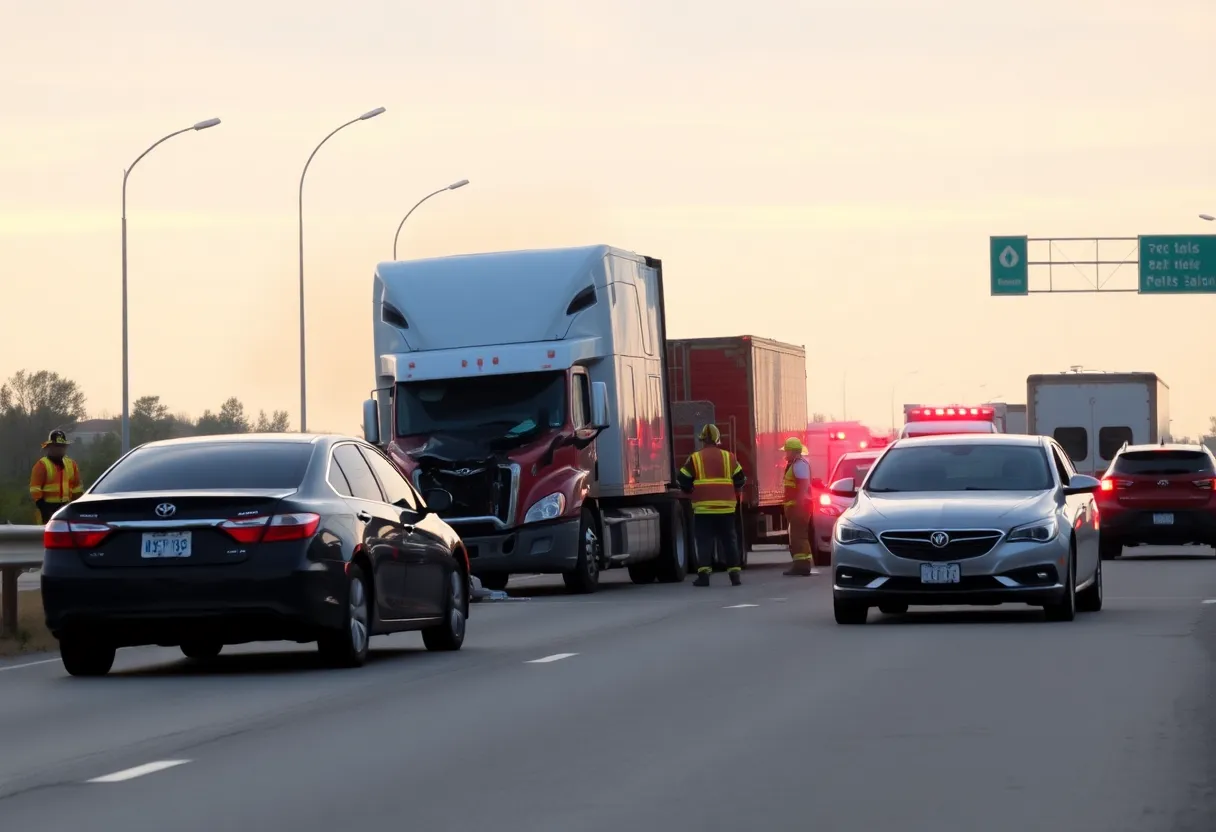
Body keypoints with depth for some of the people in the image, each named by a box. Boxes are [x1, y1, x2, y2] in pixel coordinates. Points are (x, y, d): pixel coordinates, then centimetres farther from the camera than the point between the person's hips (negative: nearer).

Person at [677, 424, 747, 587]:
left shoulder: (695, 458, 0)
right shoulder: (729, 457, 6)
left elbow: (682, 481, 1)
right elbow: (740, 480, 7)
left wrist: (691, 492, 20)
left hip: (703, 506, -2)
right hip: (726, 506, 2)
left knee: (704, 540, 2)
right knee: (729, 540, 10)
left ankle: (703, 574, -7)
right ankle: (734, 573, 8)